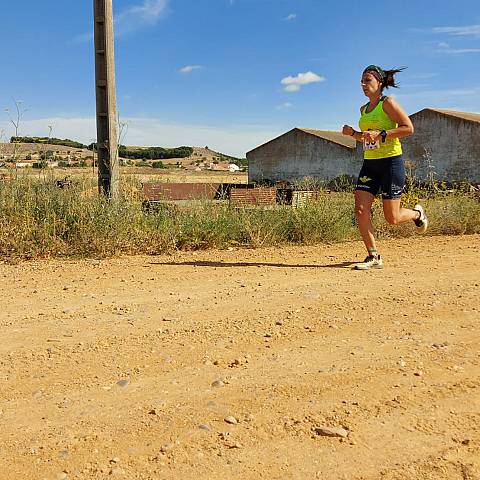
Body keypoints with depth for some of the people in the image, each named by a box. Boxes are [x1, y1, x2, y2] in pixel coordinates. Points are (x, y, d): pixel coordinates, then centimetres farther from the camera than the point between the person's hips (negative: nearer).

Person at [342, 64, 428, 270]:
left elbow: (408, 128, -13)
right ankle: (374, 257, -1)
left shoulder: (388, 102, -6)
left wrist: (380, 135, -20)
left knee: (392, 218, -2)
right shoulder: (364, 109, 15)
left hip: (391, 161, -6)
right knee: (360, 209, -10)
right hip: (370, 163, 7)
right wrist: (352, 133, 9)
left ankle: (417, 213, 33)